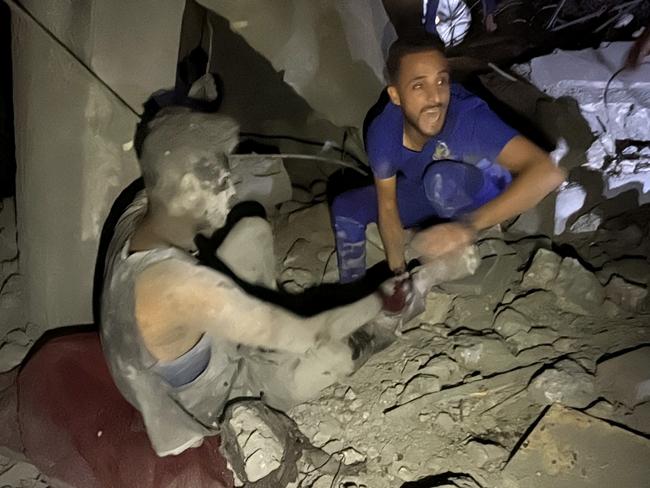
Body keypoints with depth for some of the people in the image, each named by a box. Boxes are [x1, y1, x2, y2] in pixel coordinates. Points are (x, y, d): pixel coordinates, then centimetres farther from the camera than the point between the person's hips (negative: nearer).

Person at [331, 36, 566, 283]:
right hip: (427, 194, 4)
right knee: (345, 208, -7)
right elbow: (387, 207, -13)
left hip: (482, 196, -4)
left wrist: (471, 224, -57)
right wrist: (399, 272, -15)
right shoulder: (382, 132, -25)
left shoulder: (469, 116, -37)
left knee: (442, 177, -36)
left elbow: (549, 173, -47)